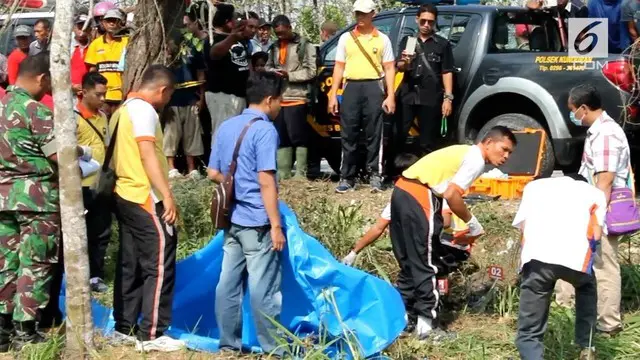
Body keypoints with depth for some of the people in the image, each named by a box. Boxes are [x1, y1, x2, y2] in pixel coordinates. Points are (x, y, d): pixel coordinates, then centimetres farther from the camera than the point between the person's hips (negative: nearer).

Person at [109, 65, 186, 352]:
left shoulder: (123, 110, 16)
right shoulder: (144, 110, -13)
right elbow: (148, 155, -21)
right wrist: (168, 196, -23)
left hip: (125, 196, 10)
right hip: (146, 200, -10)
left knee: (130, 265, 12)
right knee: (159, 267, -6)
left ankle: (124, 329, 16)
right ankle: (151, 335, -5)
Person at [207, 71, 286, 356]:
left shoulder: (225, 127, 10)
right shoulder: (264, 130, -13)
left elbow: (213, 174, 13)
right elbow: (266, 182, -18)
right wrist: (276, 225, -16)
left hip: (233, 219, 7)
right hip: (257, 221, -7)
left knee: (229, 283, 10)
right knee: (263, 288, 0)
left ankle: (228, 343, 17)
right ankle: (273, 349, 8)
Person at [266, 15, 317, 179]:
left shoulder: (304, 45, -1)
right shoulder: (275, 47, 18)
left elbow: (311, 71, -6)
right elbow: (268, 67, 24)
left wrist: (289, 75, -13)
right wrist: (272, 73, 1)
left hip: (297, 98, -6)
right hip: (278, 99, 6)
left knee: (298, 138, -6)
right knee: (281, 139, 8)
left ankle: (301, 174, -4)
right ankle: (283, 174, 12)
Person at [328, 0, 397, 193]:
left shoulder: (382, 39, 7)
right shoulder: (346, 38, 12)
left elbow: (389, 68, 6)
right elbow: (339, 67, 12)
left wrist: (391, 96, -3)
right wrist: (333, 94, 5)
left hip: (373, 87, -2)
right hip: (351, 87, 2)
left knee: (374, 134, -1)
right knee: (348, 135, 2)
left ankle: (375, 175, 4)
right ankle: (347, 178, 6)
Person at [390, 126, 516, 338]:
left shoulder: (465, 153, 23)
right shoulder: (476, 159, -6)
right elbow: (451, 194, -15)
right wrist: (471, 222, -3)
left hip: (402, 191, 9)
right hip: (419, 197, -9)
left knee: (409, 264, 17)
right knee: (427, 266, -1)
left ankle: (405, 317, 23)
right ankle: (426, 324, 3)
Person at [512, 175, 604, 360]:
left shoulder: (535, 185, 33)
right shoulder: (595, 192, 29)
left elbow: (523, 226, 21)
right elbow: (596, 235, 15)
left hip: (537, 256, 0)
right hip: (576, 256, 1)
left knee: (529, 332, 8)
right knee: (586, 287, 38)